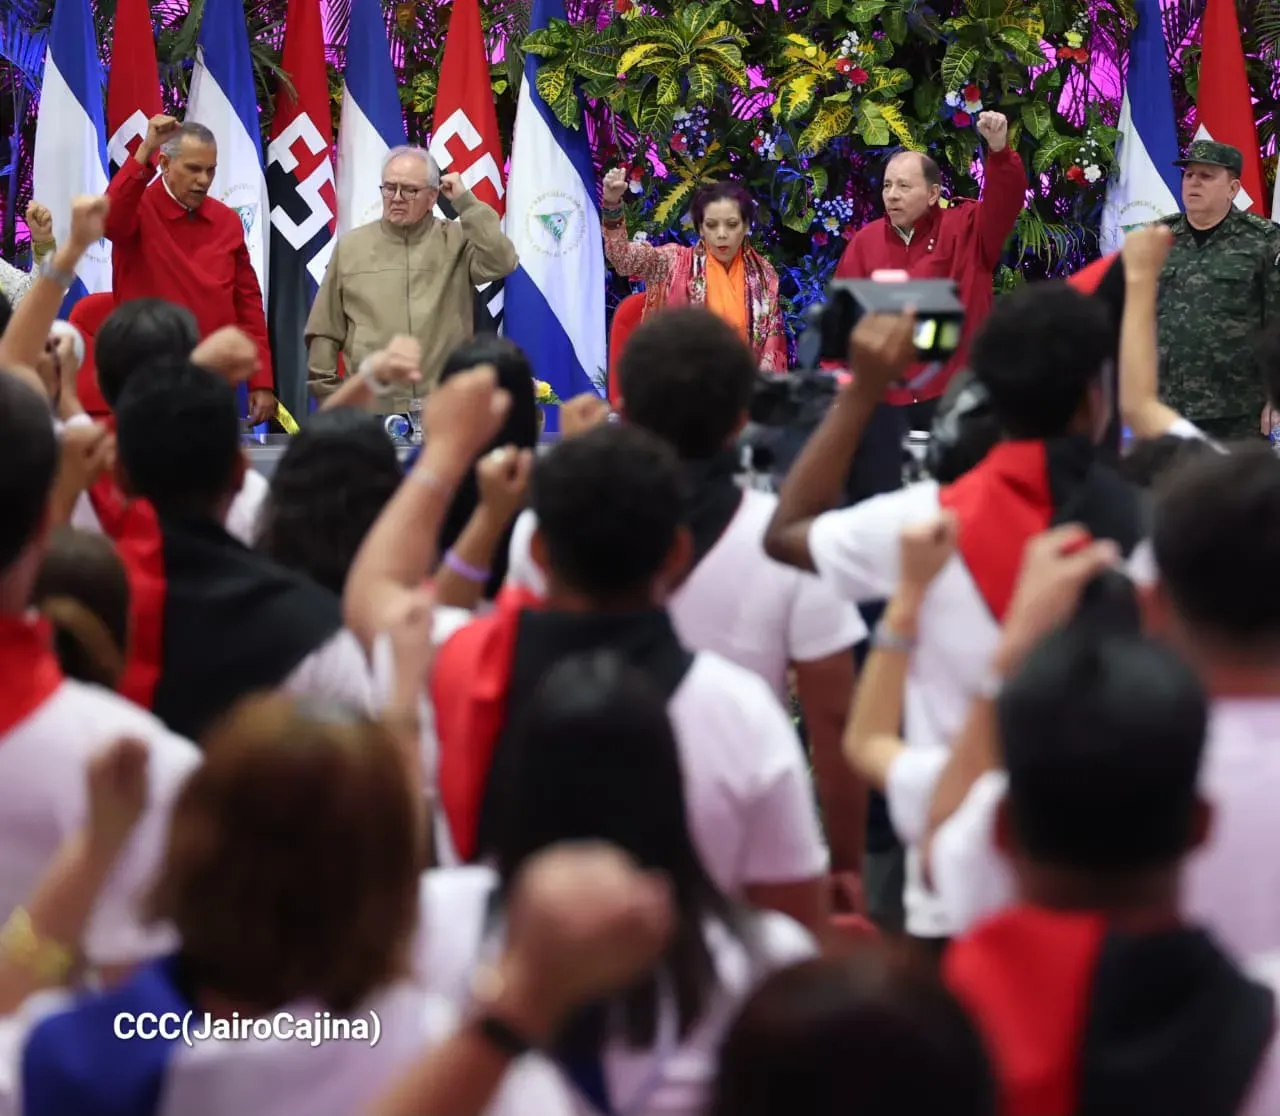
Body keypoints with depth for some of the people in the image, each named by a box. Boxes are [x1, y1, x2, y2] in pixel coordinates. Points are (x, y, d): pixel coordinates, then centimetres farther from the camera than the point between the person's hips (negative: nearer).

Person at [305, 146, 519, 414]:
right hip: (368, 410, 1)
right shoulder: (350, 247, 9)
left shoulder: (456, 241, 5)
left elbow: (501, 263, -15)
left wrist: (465, 201, -10)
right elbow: (325, 333, 10)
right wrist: (328, 398, 4)